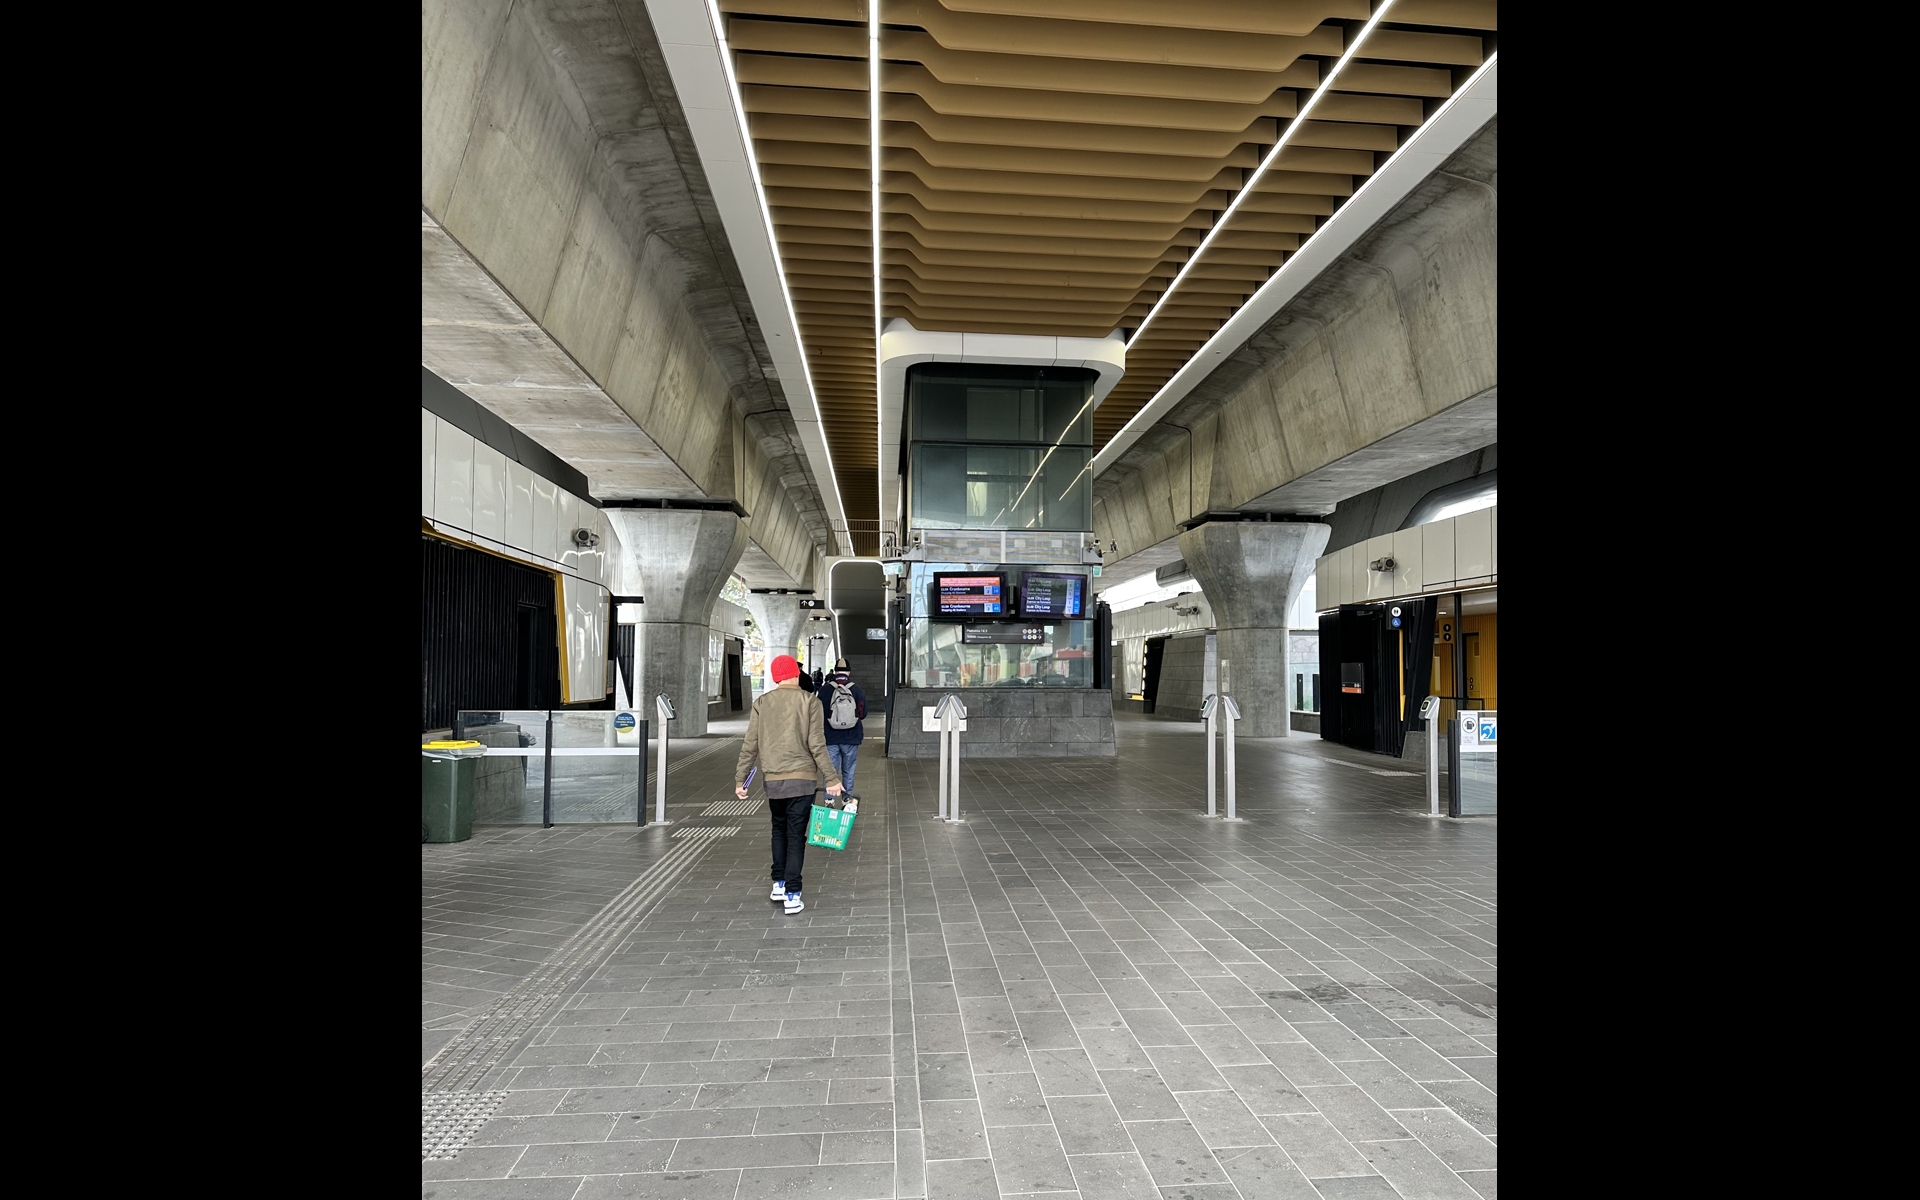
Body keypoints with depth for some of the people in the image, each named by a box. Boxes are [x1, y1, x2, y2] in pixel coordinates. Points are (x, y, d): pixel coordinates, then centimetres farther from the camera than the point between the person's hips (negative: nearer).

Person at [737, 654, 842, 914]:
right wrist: (832, 778, -6)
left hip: (773, 779, 3)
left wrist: (740, 779, 9)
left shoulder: (761, 703, 3)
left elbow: (750, 745, 2)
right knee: (795, 836, 1)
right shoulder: (806, 701, -5)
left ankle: (779, 884, 24)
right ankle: (792, 895, -2)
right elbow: (816, 744, -9)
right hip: (801, 778, -3)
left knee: (779, 830, 22)